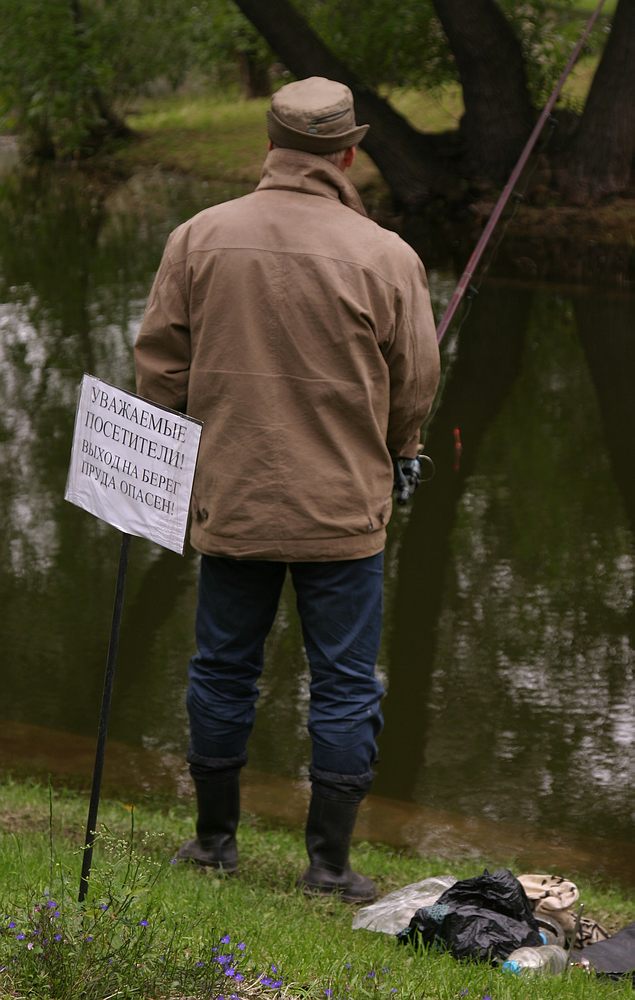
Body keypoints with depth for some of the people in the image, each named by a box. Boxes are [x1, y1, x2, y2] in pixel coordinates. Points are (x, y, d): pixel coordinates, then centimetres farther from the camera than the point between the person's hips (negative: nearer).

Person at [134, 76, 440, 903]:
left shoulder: (199, 238, -4)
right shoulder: (385, 256, -10)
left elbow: (158, 363, 2)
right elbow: (417, 384, -1)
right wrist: (395, 450, 20)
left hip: (228, 501, 3)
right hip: (344, 509, -3)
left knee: (223, 671, 16)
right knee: (344, 687, 6)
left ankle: (215, 840, 27)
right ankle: (329, 863, 8)